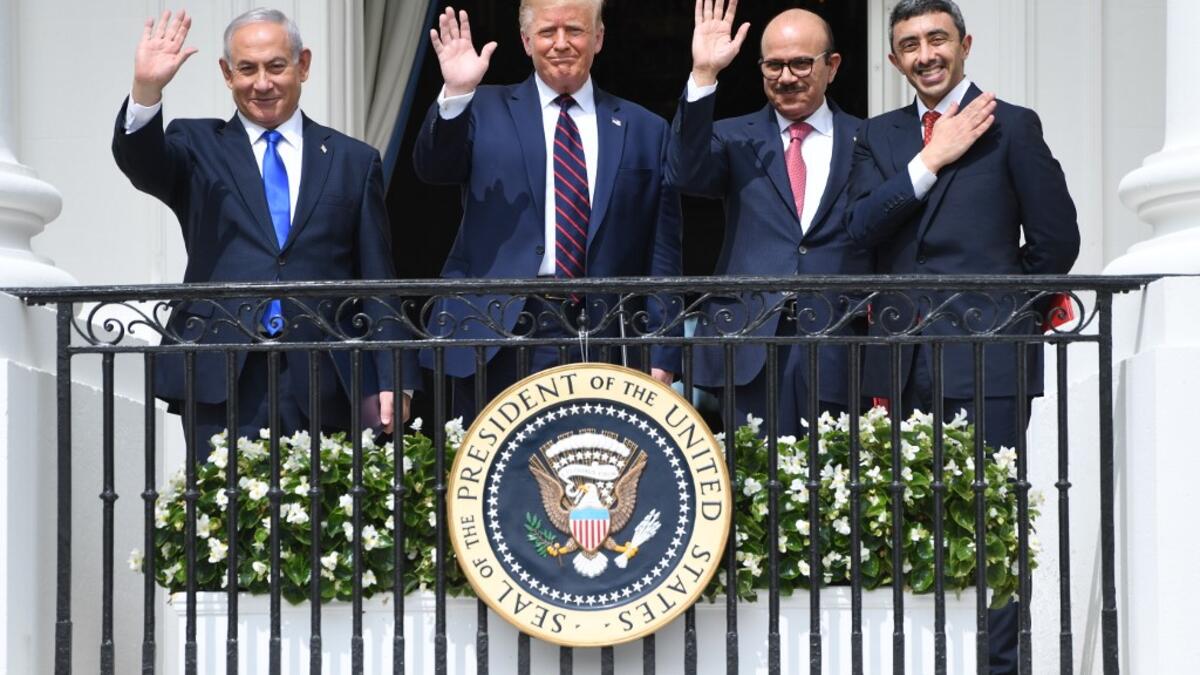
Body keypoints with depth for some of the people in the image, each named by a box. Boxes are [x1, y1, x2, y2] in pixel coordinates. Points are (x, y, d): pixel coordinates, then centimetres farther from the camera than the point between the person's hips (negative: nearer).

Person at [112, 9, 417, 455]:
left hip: (324, 385, 1)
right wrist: (147, 89, -28)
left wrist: (392, 382, 3)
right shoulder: (198, 147, 12)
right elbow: (140, 162, -9)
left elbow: (378, 284, 10)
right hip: (220, 382, -1)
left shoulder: (354, 161, 13)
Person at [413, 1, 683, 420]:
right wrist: (455, 95, -24)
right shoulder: (485, 110, 9)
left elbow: (663, 252, 9)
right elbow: (434, 168, -7)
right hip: (499, 336, -1)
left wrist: (663, 358, 3)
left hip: (604, 340, 1)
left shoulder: (644, 130, 11)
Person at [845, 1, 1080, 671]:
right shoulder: (879, 136, 15)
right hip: (903, 359, 4)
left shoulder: (1012, 126, 3)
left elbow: (1056, 241, 4)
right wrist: (932, 160, -6)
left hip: (985, 361, -4)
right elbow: (861, 228, 0)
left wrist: (995, 308, 9)